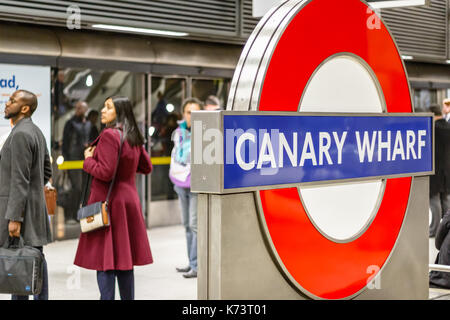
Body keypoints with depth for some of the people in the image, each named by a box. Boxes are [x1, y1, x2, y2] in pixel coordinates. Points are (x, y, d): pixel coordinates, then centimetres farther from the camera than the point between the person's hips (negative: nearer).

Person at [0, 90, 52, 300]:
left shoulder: (20, 134, -16)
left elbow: (20, 180, -21)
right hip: (36, 205, 10)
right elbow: (47, 171, 21)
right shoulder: (36, 132, 14)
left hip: (19, 207, -10)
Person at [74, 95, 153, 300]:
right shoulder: (134, 138, 9)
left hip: (108, 201, -8)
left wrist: (88, 160, -5)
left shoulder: (109, 135, -16)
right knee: (124, 260, 14)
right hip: (129, 200, 8)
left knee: (104, 259, -3)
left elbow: (105, 172, -21)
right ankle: (128, 297, 19)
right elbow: (146, 167, 19)